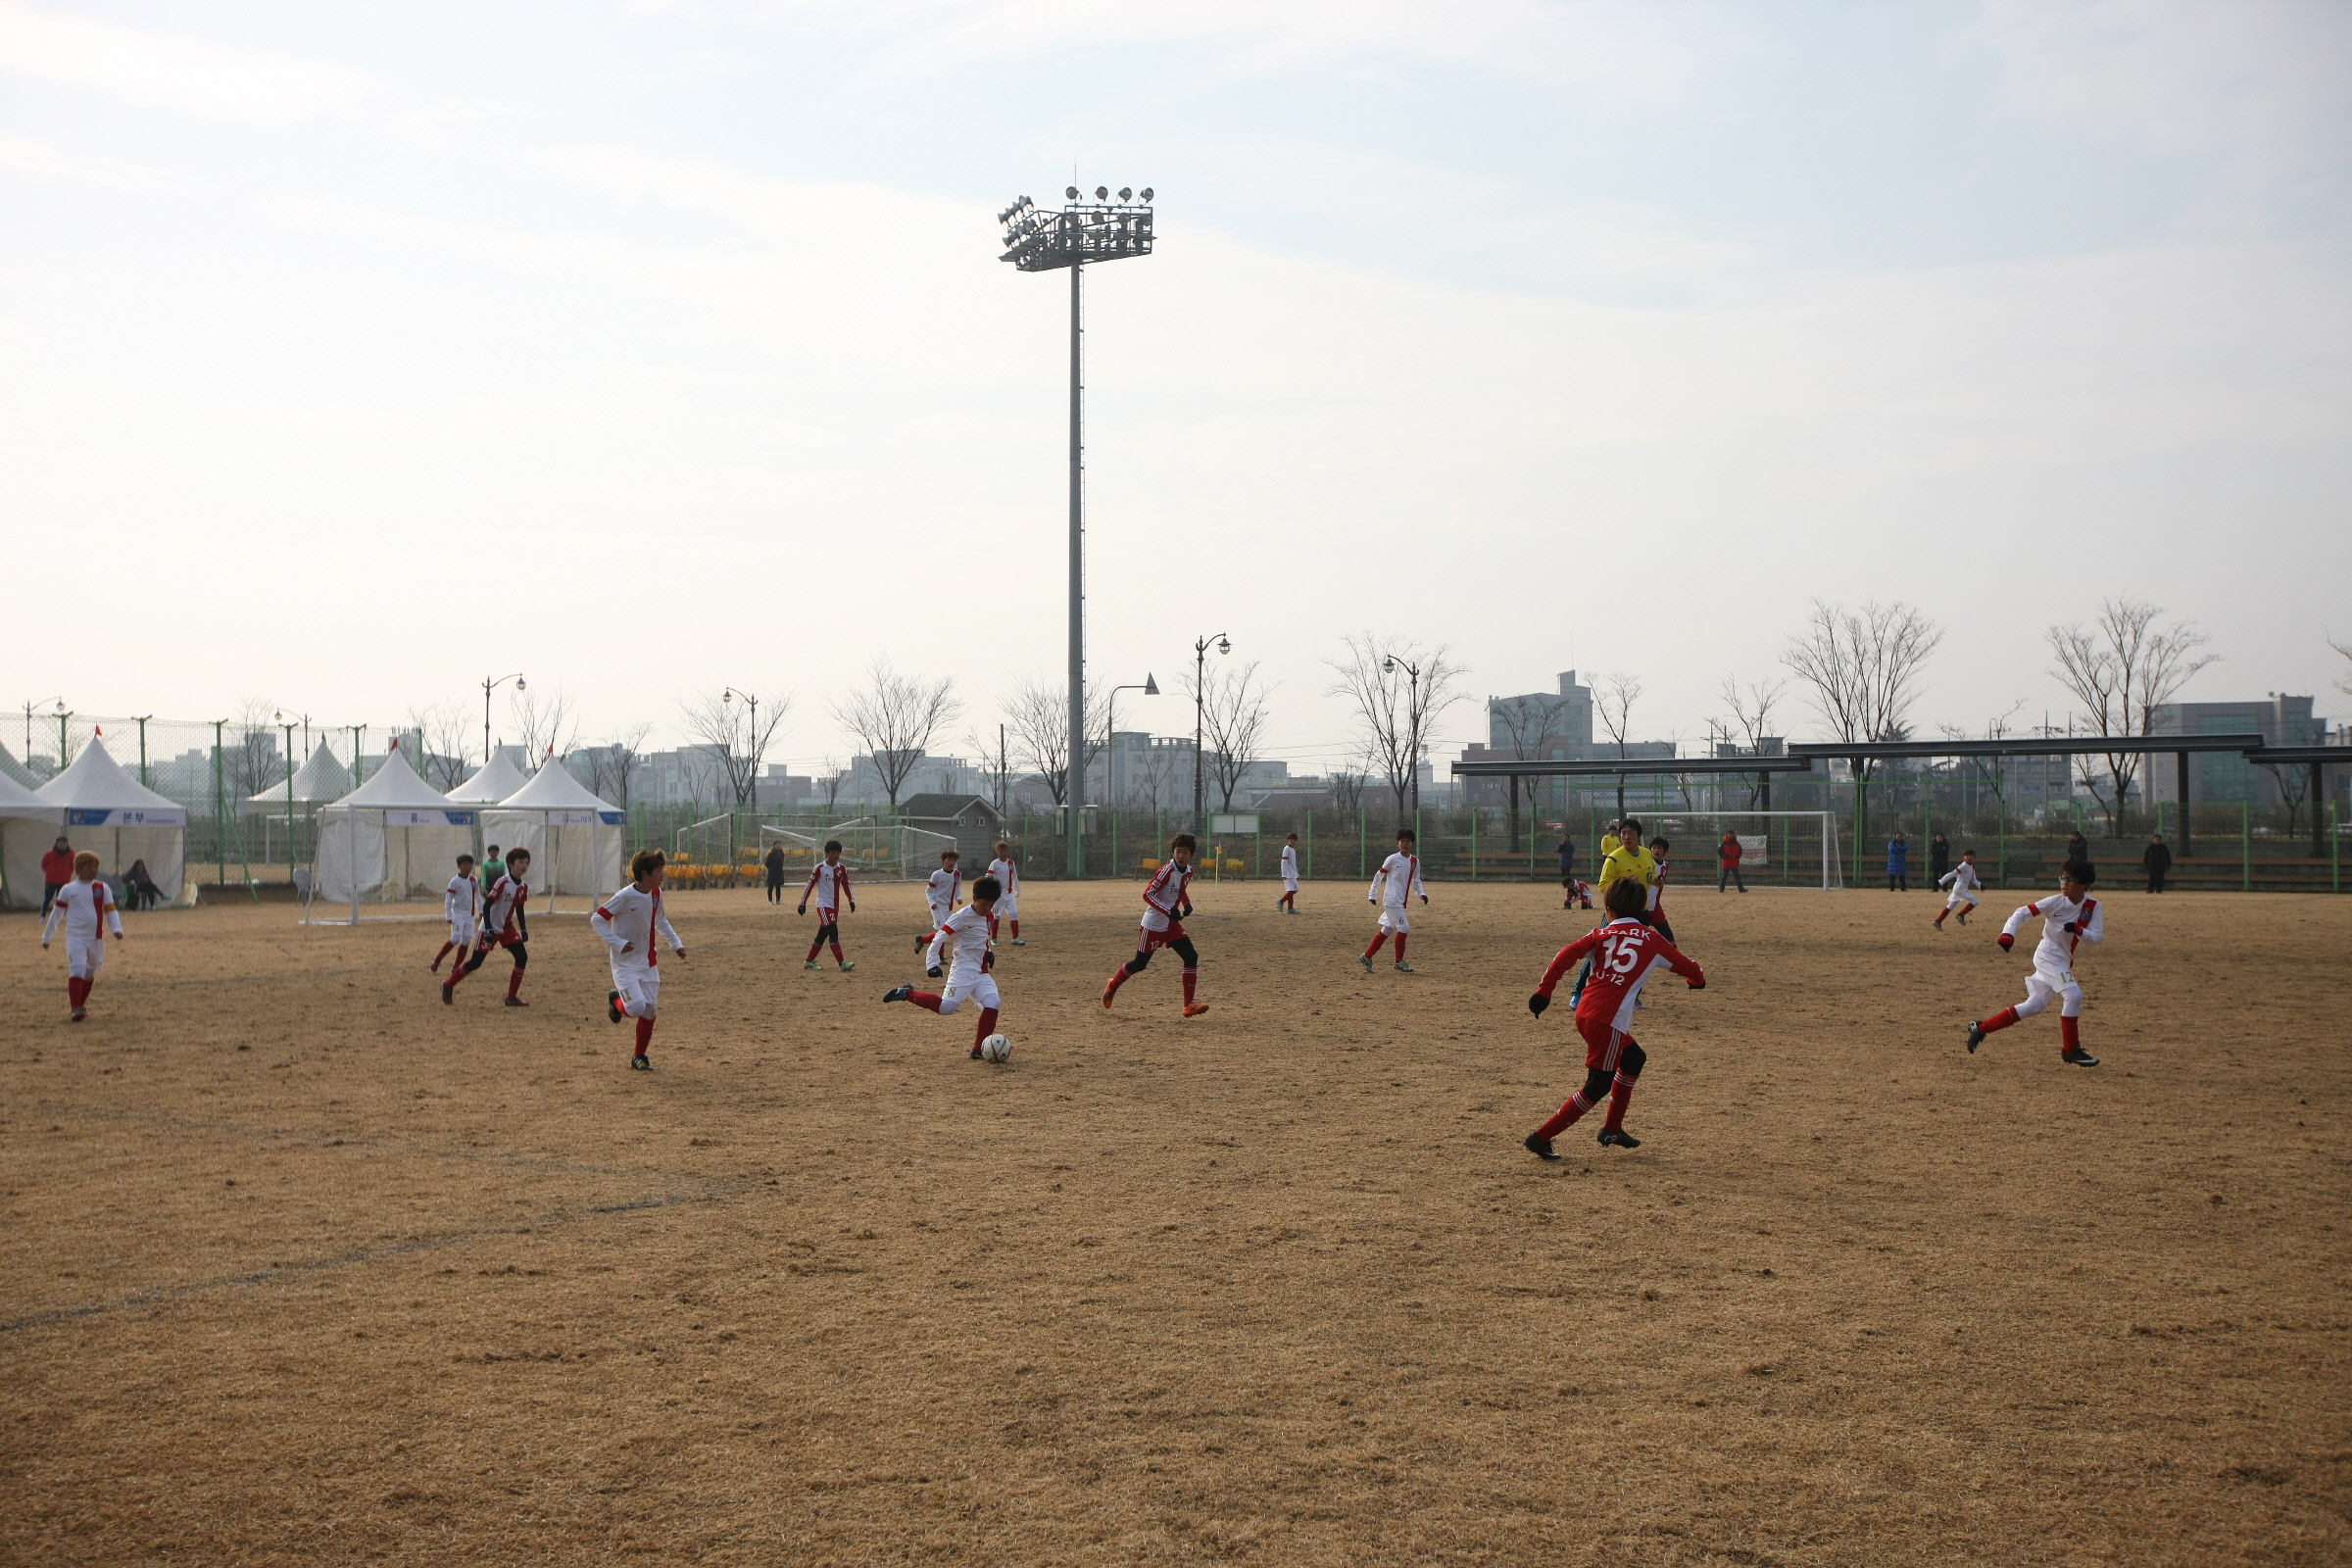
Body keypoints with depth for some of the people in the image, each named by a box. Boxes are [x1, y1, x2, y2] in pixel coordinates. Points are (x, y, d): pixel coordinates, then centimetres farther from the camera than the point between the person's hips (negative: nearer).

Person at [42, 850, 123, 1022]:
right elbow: (56, 913, 8)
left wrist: (116, 929, -13)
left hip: (96, 938, 3)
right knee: (77, 971, -17)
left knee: (90, 973, 13)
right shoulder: (68, 890, 0)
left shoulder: (102, 888, 4)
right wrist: (47, 936, 12)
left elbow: (111, 910, 4)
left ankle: (81, 1004, 29)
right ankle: (76, 1009, -18)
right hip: (75, 938, -3)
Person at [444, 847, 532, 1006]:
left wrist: (523, 929, 11)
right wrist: (488, 930, -24)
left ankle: (511, 997, 0)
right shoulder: (503, 883, -21)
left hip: (507, 927, 7)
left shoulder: (524, 886, 1)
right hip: (491, 928, -7)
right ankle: (448, 985, 20)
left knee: (522, 957, -7)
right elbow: (486, 905, -20)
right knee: (475, 962, -1)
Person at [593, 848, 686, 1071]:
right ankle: (615, 1000, 16)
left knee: (649, 1010, 5)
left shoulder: (656, 893, 1)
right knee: (636, 1007, -19)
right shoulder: (625, 896, -20)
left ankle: (640, 1057, 19)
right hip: (625, 963, -6)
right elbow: (597, 919, -16)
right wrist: (618, 943, -23)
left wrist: (675, 942, 12)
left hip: (648, 962, 7)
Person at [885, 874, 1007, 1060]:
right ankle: (907, 994, -3)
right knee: (947, 1006, -23)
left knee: (993, 1003, -10)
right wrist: (932, 964, -25)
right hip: (963, 970, -7)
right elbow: (939, 939, -16)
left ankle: (979, 1051, -1)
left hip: (982, 973, 7)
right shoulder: (962, 917, -13)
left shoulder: (990, 916, 9)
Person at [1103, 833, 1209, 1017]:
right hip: (1154, 924, -7)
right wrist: (1168, 911, -33)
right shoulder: (1167, 870, -21)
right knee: (1139, 963, 4)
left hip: (1172, 923, 7)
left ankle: (1189, 1005, -5)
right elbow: (1147, 894, -24)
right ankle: (1112, 985, 32)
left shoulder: (1188, 871, 4)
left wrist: (1187, 904, 3)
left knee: (1191, 956, -7)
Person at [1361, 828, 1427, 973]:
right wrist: (1372, 894, -3)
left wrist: (1422, 893, 2)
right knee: (1404, 928, -11)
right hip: (1392, 900, -7)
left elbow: (1416, 881, 19)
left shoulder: (1415, 861, 8)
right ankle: (1399, 962, 1)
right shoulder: (1393, 859, -8)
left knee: (1387, 930, 12)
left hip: (1401, 902, 7)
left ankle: (1367, 956, 22)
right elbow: (1379, 876, -1)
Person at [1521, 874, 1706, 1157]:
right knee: (1597, 1088, 2)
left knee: (1634, 1058, 27)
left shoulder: (1601, 934, 11)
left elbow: (1567, 955, -5)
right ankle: (1541, 1138, -3)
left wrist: (1544, 992, -6)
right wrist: (1698, 980, 39)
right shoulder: (1653, 940, 7)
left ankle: (1612, 1129, 29)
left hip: (1584, 1014, 5)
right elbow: (1688, 968, 16)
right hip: (1608, 1020, -5)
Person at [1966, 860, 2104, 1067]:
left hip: (2063, 961, 6)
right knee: (2073, 995, -21)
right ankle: (2071, 1050, -8)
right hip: (2049, 955, -6)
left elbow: (2098, 936, -8)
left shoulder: (2093, 906, -3)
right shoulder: (2055, 902, -13)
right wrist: (2008, 933, -31)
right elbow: (2023, 912, -15)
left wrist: (2078, 930, -28)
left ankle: (1981, 1028, 16)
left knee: (2033, 1005, 8)